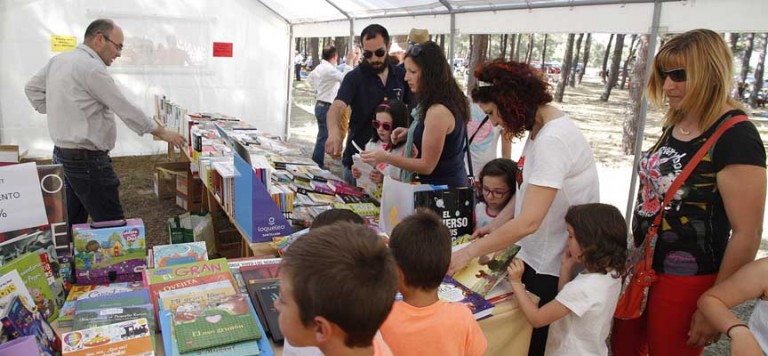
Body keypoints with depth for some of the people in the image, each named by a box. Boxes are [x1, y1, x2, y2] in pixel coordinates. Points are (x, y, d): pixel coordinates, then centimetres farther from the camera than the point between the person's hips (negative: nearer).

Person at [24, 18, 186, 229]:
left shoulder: (59, 60, 10)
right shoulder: (91, 67, -17)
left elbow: (32, 88, 23)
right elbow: (126, 109, -15)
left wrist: (57, 113, 16)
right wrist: (162, 133, -6)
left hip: (63, 154, 10)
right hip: (87, 160, -10)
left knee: (71, 224, 18)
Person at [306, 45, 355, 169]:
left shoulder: (320, 67, 10)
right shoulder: (329, 69, -20)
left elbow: (310, 78, 27)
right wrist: (349, 62, -30)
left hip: (321, 104, 10)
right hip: (326, 107, -10)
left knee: (322, 135, 18)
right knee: (323, 137, -3)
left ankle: (316, 163, 26)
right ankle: (317, 164, 3)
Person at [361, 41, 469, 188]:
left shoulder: (438, 111, -24)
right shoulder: (450, 100, 5)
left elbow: (427, 165, -21)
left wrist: (385, 158, -21)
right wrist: (411, 132, 7)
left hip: (441, 187, -9)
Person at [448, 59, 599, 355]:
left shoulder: (553, 140, -27)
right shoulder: (538, 129, 4)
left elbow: (529, 221, -30)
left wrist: (470, 252, -23)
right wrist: (495, 226, 2)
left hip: (554, 268, -8)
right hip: (534, 256, 9)